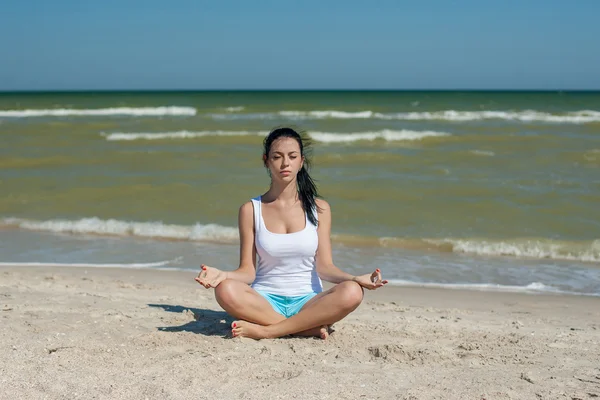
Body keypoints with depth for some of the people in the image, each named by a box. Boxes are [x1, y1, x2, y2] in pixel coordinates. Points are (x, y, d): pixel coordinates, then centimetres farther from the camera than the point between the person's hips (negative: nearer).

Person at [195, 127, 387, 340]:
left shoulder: (319, 209, 5)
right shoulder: (251, 210, 3)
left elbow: (324, 266, 1)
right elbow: (248, 271, -1)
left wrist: (356, 278, -18)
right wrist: (222, 274, -22)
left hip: (307, 302, 1)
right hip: (265, 302, -1)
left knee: (351, 292, -31)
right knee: (226, 291, -33)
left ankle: (264, 331, -26)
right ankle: (311, 328, -26)